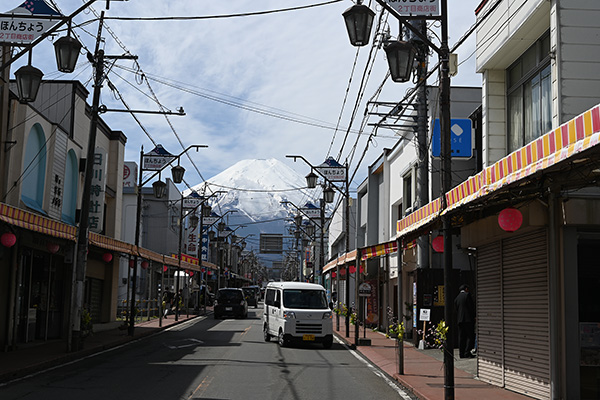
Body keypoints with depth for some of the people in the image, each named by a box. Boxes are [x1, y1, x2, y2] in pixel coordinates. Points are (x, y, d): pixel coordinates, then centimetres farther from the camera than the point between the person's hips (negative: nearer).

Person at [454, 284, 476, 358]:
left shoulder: (456, 298, 16)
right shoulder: (467, 295, -3)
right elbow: (472, 307, -7)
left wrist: (458, 319, 18)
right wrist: (474, 316, 1)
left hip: (460, 319, 7)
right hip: (468, 319, -7)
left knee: (461, 337, 7)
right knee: (471, 336, -3)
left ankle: (461, 353, 7)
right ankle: (467, 352, -10)